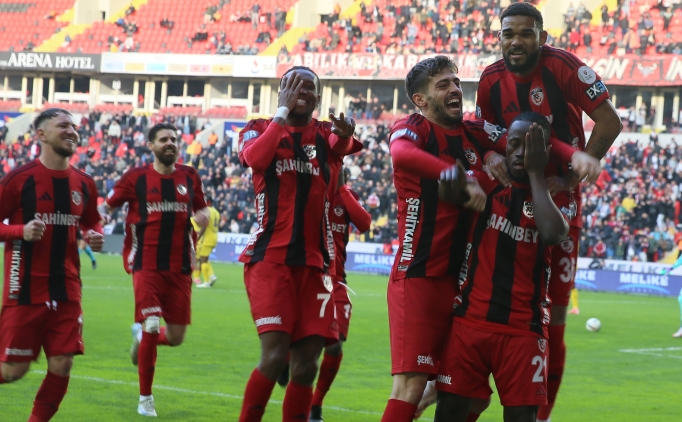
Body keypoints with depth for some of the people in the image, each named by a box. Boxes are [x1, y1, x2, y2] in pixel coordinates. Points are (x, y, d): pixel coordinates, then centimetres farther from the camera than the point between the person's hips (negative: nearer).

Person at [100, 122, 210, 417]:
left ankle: (141, 335, 38)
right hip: (147, 266, -3)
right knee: (151, 325, -14)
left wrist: (203, 215, 0)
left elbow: (202, 207, 22)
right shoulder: (136, 177, -1)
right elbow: (108, 205, 8)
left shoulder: (189, 177, 8)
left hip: (179, 268, 4)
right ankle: (145, 398, 2)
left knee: (176, 337, 2)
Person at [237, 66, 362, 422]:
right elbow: (255, 157, -18)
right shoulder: (259, 129, 6)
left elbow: (343, 147, -13)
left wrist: (345, 135, -36)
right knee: (274, 355, -17)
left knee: (306, 364, -1)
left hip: (314, 262, 3)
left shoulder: (325, 134, 12)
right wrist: (283, 111, -12)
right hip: (270, 257, -3)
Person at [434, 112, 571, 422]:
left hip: (523, 328, -1)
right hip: (470, 319, 1)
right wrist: (452, 173, -38)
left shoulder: (554, 195, 6)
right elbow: (449, 193, -14)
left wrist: (535, 172, -10)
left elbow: (553, 234, -17)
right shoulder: (487, 184, 7)